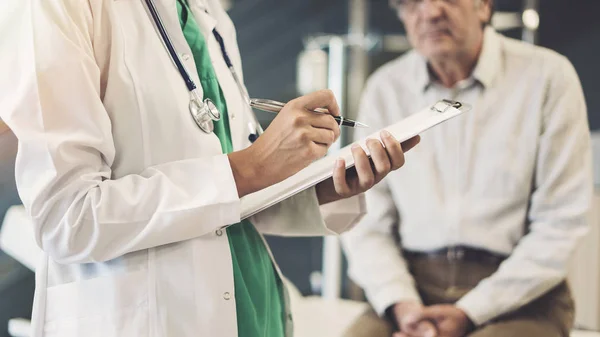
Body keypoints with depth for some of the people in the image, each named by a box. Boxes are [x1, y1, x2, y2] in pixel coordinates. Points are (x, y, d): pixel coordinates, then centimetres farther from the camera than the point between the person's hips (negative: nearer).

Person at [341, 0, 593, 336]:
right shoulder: (385, 88, 7)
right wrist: (401, 304, -12)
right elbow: (367, 222, 5)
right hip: (414, 286, 3)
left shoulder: (548, 77, -2)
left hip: (518, 295, -2)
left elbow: (560, 223, -6)